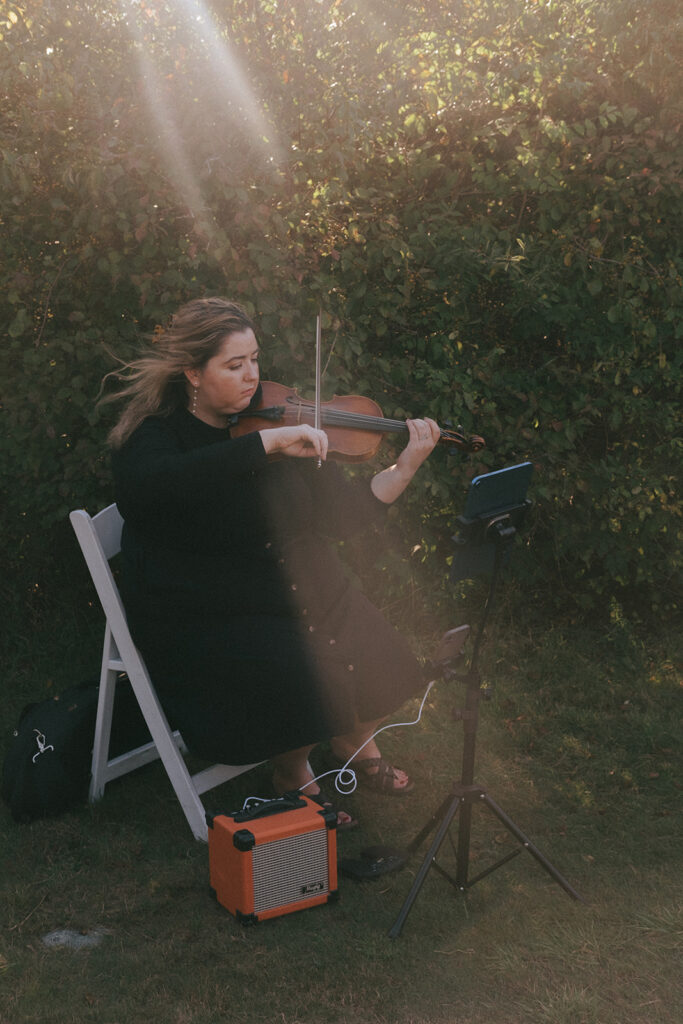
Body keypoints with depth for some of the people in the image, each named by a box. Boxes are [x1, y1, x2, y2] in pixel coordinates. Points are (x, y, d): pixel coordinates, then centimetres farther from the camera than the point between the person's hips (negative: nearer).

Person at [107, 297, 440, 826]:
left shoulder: (274, 417, 4)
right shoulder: (150, 437, -10)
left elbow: (340, 516, 4)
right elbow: (150, 487, -37)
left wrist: (405, 469, -12)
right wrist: (267, 442, -38)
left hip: (301, 593, 5)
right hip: (205, 620, -5)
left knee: (379, 663, -15)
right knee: (307, 680, -27)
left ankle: (355, 742, 19)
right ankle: (292, 773, 6)